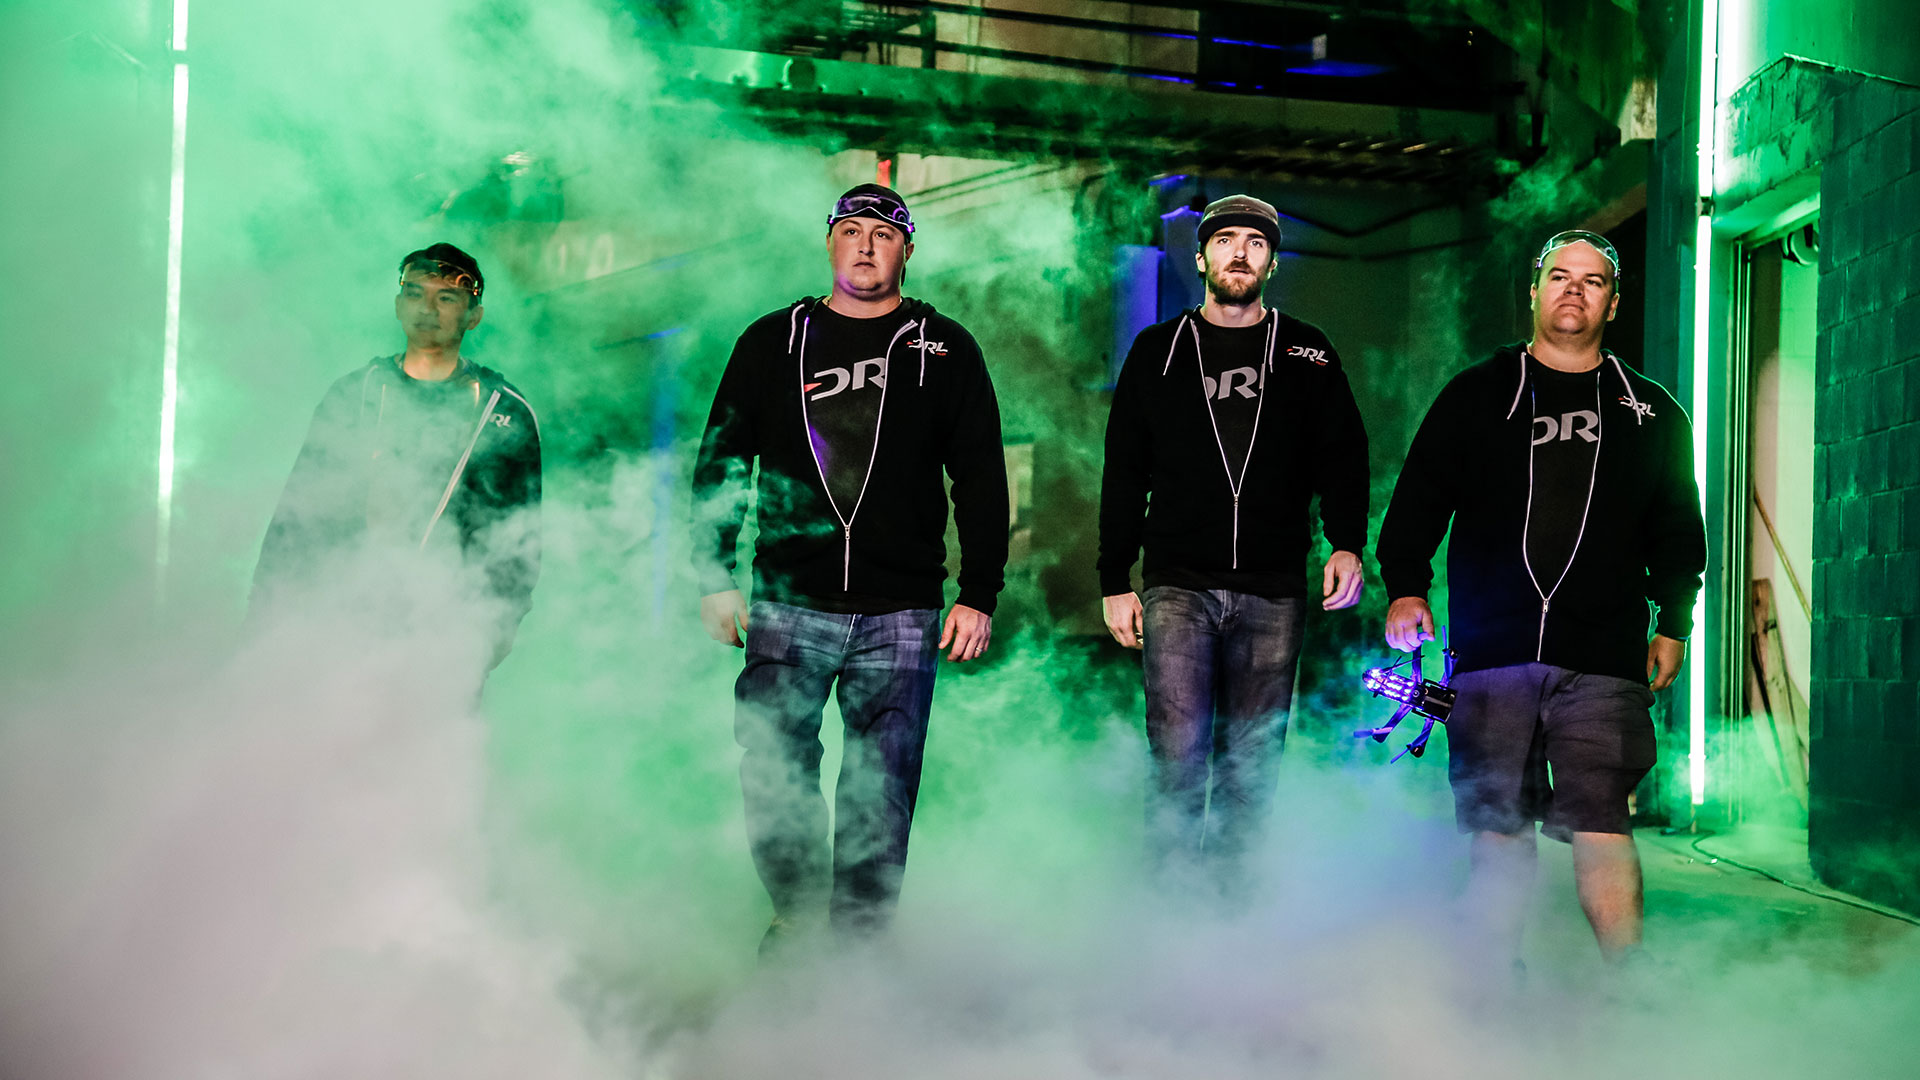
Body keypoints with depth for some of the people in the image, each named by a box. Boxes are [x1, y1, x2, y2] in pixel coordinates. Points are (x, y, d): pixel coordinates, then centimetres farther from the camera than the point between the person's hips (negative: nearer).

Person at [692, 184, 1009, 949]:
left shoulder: (945, 350, 8)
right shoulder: (772, 342, 10)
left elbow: (981, 481, 7)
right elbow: (719, 464, 12)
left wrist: (979, 596, 0)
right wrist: (715, 579, 5)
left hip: (900, 614, 0)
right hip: (788, 605, 1)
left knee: (882, 787, 4)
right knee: (772, 771, -1)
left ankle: (860, 935, 17)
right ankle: (797, 919, 19)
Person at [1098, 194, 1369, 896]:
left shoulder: (1306, 354, 12)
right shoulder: (1158, 351, 11)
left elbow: (1343, 456, 9)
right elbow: (1124, 474, 10)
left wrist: (1347, 544, -9)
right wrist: (1115, 581, 5)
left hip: (1273, 595, 1)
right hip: (1178, 586, -1)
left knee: (1251, 766, 4)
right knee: (1177, 754, -10)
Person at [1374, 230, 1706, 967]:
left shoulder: (1651, 413, 16)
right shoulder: (1476, 394, 13)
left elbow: (1678, 531, 19)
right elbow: (1418, 499, 9)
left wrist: (1673, 623, 10)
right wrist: (1405, 588, -3)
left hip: (1604, 661, 0)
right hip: (1491, 654, 0)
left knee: (1601, 830, -9)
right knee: (1498, 831, 3)